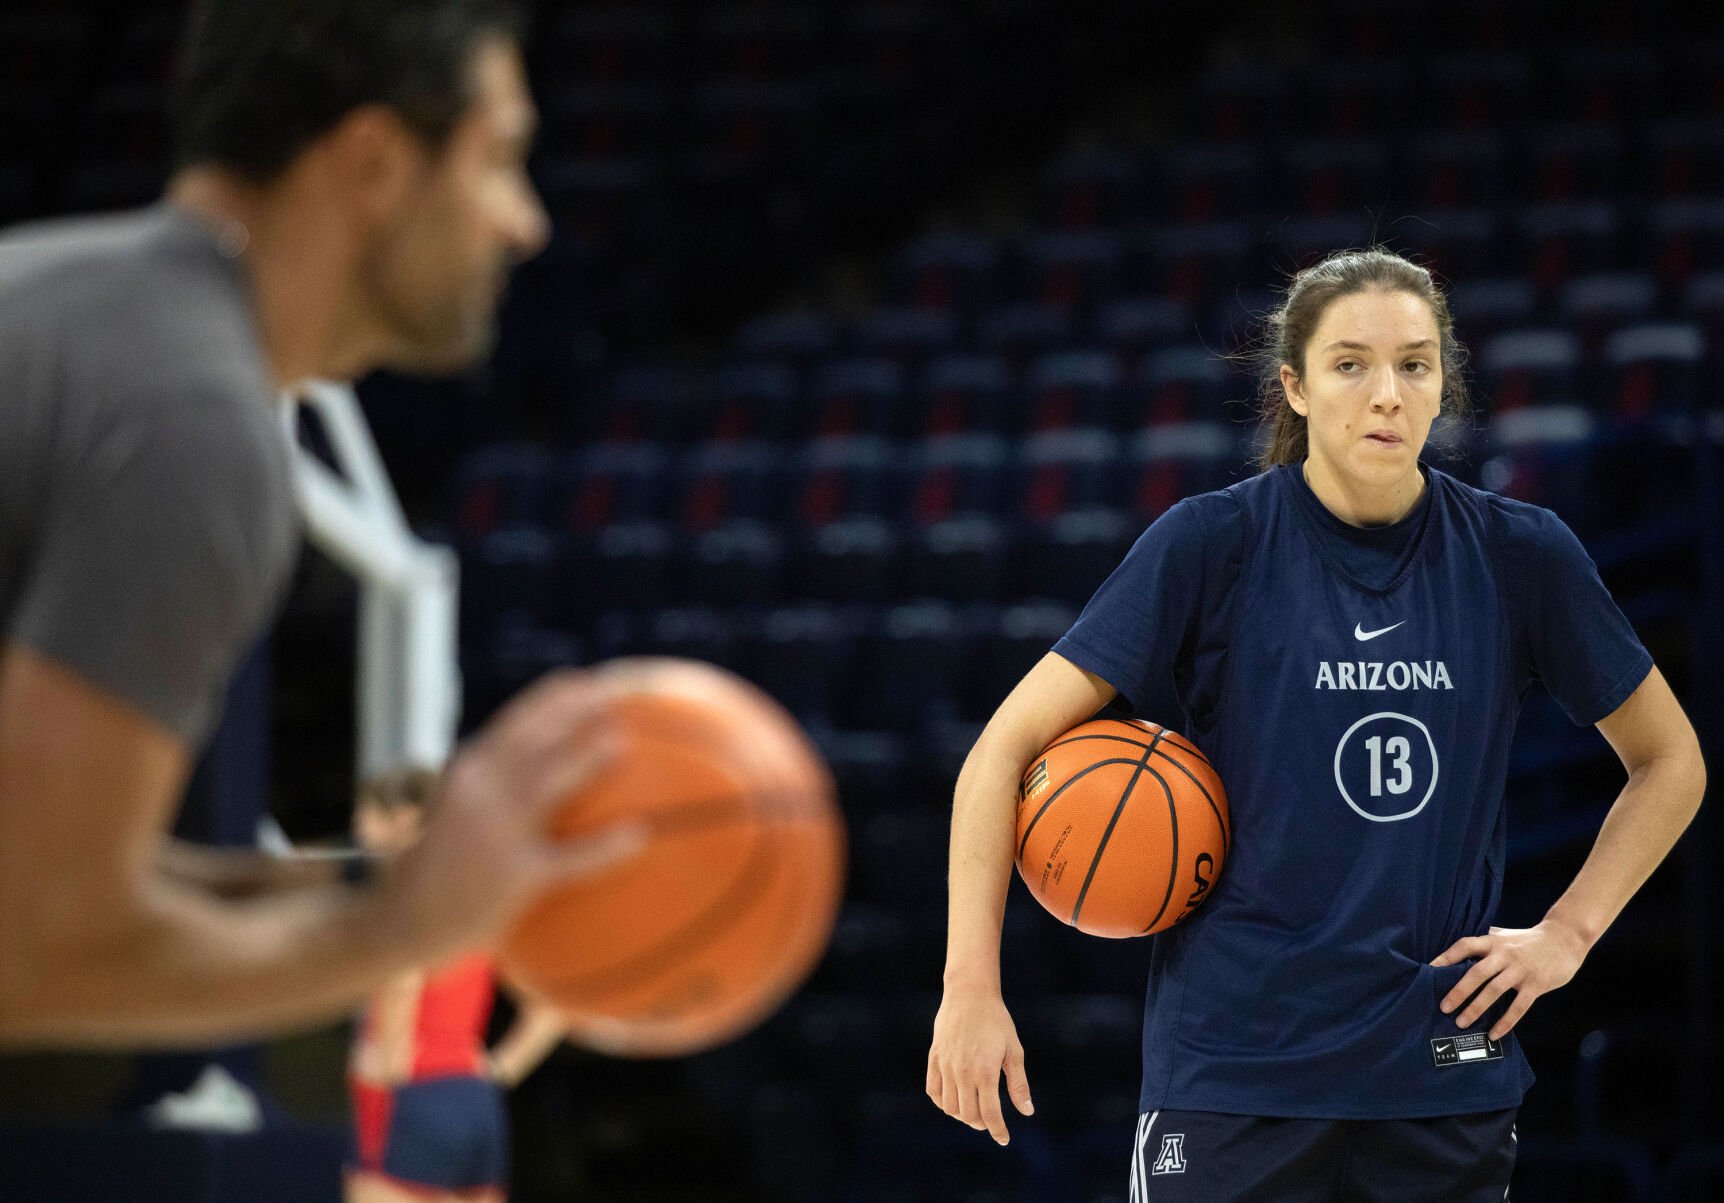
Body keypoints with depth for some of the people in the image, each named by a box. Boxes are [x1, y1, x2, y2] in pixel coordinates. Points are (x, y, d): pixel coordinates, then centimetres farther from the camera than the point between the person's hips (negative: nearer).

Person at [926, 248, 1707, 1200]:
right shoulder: (1213, 542, -5)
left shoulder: (1519, 554, 2)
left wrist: (1567, 932, 3)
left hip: (1445, 1063, 3)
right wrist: (971, 988, -12)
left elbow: (1670, 762, 15)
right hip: (1233, 1064, -2)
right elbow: (1006, 748, -5)